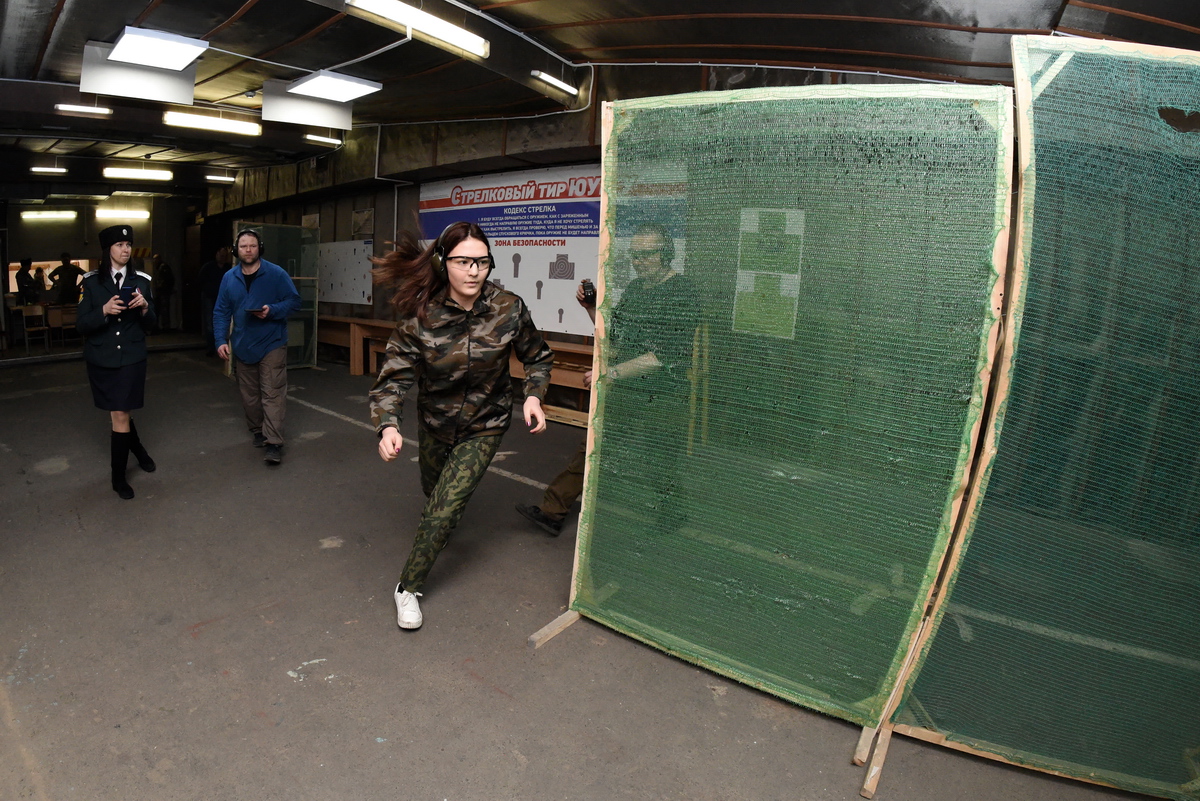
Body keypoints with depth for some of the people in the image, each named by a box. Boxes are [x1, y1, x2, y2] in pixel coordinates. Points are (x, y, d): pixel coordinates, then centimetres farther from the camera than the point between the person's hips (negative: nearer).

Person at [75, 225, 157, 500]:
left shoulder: (141, 280, 0)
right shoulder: (92, 282, -2)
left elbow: (149, 325, 3)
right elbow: (81, 325, -5)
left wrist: (145, 307, -17)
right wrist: (104, 311, -23)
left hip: (132, 358, -1)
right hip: (101, 359, 1)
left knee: (120, 415, -2)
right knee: (117, 413, 13)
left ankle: (118, 477, 11)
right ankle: (137, 449, 39)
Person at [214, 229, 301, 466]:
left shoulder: (276, 274, -7)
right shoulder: (229, 278, 5)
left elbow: (294, 300, -6)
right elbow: (221, 312, 6)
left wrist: (272, 311, -23)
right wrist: (221, 341, -5)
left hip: (271, 344, -5)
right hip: (242, 346, 5)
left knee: (273, 393, -9)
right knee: (249, 394, 14)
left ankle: (274, 443, -8)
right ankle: (257, 431, 32)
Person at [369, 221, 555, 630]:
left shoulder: (509, 309, -20)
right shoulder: (420, 315, -22)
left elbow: (538, 358, -4)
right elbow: (394, 377, -22)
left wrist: (534, 396, -22)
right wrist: (388, 425, -39)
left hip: (484, 424, -2)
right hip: (434, 420, 2)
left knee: (446, 506, -10)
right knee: (434, 490, 25)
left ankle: (409, 587, 14)